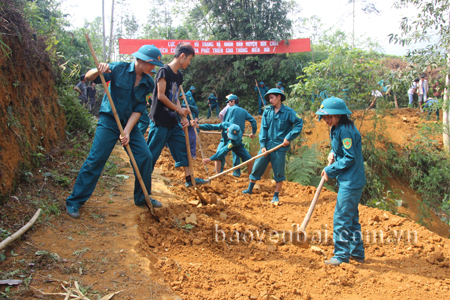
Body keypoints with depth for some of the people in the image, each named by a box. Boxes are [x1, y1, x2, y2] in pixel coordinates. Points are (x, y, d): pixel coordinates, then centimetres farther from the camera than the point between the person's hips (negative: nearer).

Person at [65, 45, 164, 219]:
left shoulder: (147, 82, 0)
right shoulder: (119, 69, -11)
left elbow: (138, 109, -4)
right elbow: (89, 77, -15)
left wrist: (127, 131, -14)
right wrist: (98, 70, -38)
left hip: (130, 123, 5)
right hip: (109, 121, -5)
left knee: (145, 157, 0)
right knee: (96, 159, -10)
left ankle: (142, 198, 19)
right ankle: (74, 202, 2)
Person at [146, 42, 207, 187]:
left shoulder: (179, 75, 12)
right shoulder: (164, 71, -13)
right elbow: (161, 96, -17)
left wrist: (183, 117, 3)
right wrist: (179, 110, -12)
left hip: (173, 122, 9)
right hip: (160, 121, -9)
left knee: (182, 148, 11)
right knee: (152, 153, -2)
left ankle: (189, 178, 19)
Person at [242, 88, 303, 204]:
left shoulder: (288, 112, -4)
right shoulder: (267, 111, 5)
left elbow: (299, 123, -6)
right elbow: (263, 128, 3)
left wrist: (289, 137, -12)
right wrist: (263, 145, -5)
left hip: (280, 147, -3)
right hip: (267, 146, 3)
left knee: (279, 172, 3)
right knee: (257, 167, 6)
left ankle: (276, 196, 16)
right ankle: (249, 190, 22)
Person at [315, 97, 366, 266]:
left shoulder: (345, 131, -20)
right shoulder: (336, 129, 11)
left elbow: (350, 158, -21)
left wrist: (330, 171, -14)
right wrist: (333, 154, 4)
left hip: (351, 182, -11)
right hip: (349, 181, 11)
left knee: (341, 218, -4)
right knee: (351, 217, 18)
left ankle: (341, 256, 6)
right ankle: (357, 253, 29)